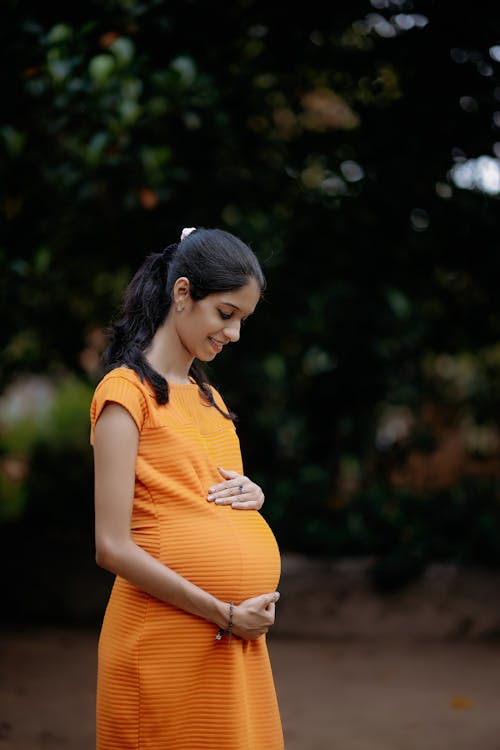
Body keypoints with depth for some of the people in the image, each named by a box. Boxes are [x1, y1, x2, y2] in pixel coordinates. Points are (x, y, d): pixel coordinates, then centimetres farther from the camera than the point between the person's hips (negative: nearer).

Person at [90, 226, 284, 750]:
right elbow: (113, 547, -14)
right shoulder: (126, 390, -7)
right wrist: (224, 613, -16)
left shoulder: (207, 397, 17)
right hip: (167, 640, -7)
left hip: (238, 639, 8)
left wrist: (252, 496, 2)